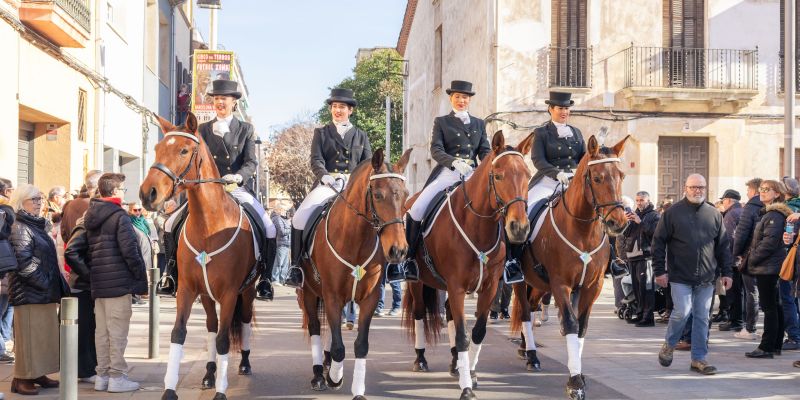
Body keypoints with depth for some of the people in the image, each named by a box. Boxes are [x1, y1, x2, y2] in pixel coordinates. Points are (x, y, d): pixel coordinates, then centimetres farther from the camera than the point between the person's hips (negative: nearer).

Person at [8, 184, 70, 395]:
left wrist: (58, 286, 14)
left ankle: (37, 373, 19)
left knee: (45, 334, 11)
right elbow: (23, 263, -18)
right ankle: (21, 378, -1)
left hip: (45, 292, 9)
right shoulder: (19, 228, -9)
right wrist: (44, 283, -17)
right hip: (28, 292, -9)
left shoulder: (38, 226, 19)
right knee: (29, 335, -6)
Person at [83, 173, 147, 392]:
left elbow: (88, 250, 15)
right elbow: (129, 251, -17)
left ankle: (102, 375, 17)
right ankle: (117, 377, 0)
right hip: (119, 282, -8)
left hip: (97, 283, 8)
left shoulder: (91, 217, 12)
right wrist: (141, 279, -9)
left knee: (102, 331, 12)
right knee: (118, 331, -3)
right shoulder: (119, 216, -13)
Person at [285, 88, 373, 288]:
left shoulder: (361, 136, 21)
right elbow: (316, 161, 3)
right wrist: (325, 176, -18)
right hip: (327, 185, -1)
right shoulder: (321, 133, 17)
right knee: (300, 217, -24)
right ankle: (296, 269, -16)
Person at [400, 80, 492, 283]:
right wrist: (455, 162, -22)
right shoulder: (441, 122, 10)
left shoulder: (479, 124, 19)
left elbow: (485, 151, 11)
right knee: (416, 209, -20)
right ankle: (407, 259, -8)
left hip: (472, 175, 2)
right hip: (447, 173, -2)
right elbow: (436, 150, -3)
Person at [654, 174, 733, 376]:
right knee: (682, 312, -10)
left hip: (706, 278, 3)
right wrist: (659, 270, -5)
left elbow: (723, 245, 12)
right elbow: (658, 242, 0)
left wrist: (726, 272, 7)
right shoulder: (673, 212, -1)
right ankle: (668, 345, 16)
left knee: (702, 317, 6)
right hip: (681, 276, -3)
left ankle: (699, 358, 14)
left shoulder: (714, 214, 8)